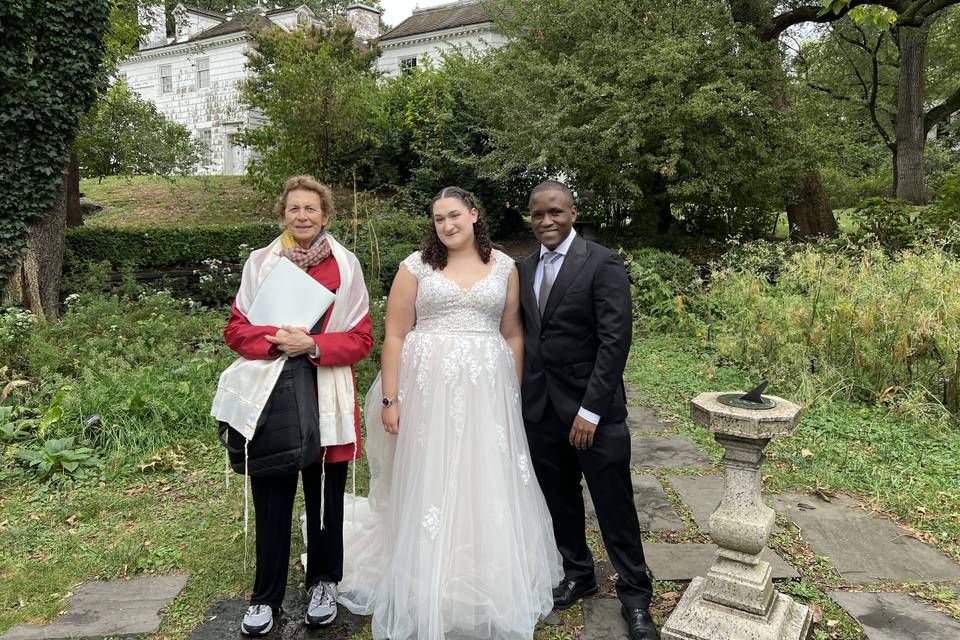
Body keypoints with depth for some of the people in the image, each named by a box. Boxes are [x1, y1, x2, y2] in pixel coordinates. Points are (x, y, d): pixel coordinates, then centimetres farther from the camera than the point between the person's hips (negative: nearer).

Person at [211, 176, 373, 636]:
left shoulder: (346, 265, 2)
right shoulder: (260, 262, 6)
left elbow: (361, 338, -1)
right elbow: (235, 329, 5)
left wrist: (315, 345, -16)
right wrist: (275, 339, -13)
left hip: (325, 397, -1)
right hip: (270, 394, 1)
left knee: (325, 498, 11)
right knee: (271, 499, 8)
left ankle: (323, 584, 33)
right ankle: (266, 597, 26)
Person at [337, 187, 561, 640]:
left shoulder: (505, 267, 7)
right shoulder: (416, 266, 2)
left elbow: (513, 335, 10)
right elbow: (394, 336, 0)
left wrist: (515, 396, 7)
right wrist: (390, 400, -6)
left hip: (487, 393, 2)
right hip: (428, 390, -1)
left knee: (488, 488, 8)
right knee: (429, 489, 6)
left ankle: (489, 590, 28)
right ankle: (428, 595, 24)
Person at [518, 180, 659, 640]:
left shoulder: (603, 265, -10)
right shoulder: (526, 268, 9)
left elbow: (615, 341, -15)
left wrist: (590, 410, -19)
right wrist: (521, 396, 7)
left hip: (593, 410, -5)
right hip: (540, 409, 5)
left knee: (615, 507, 5)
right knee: (560, 502, 16)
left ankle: (635, 595, 23)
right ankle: (578, 575, 36)